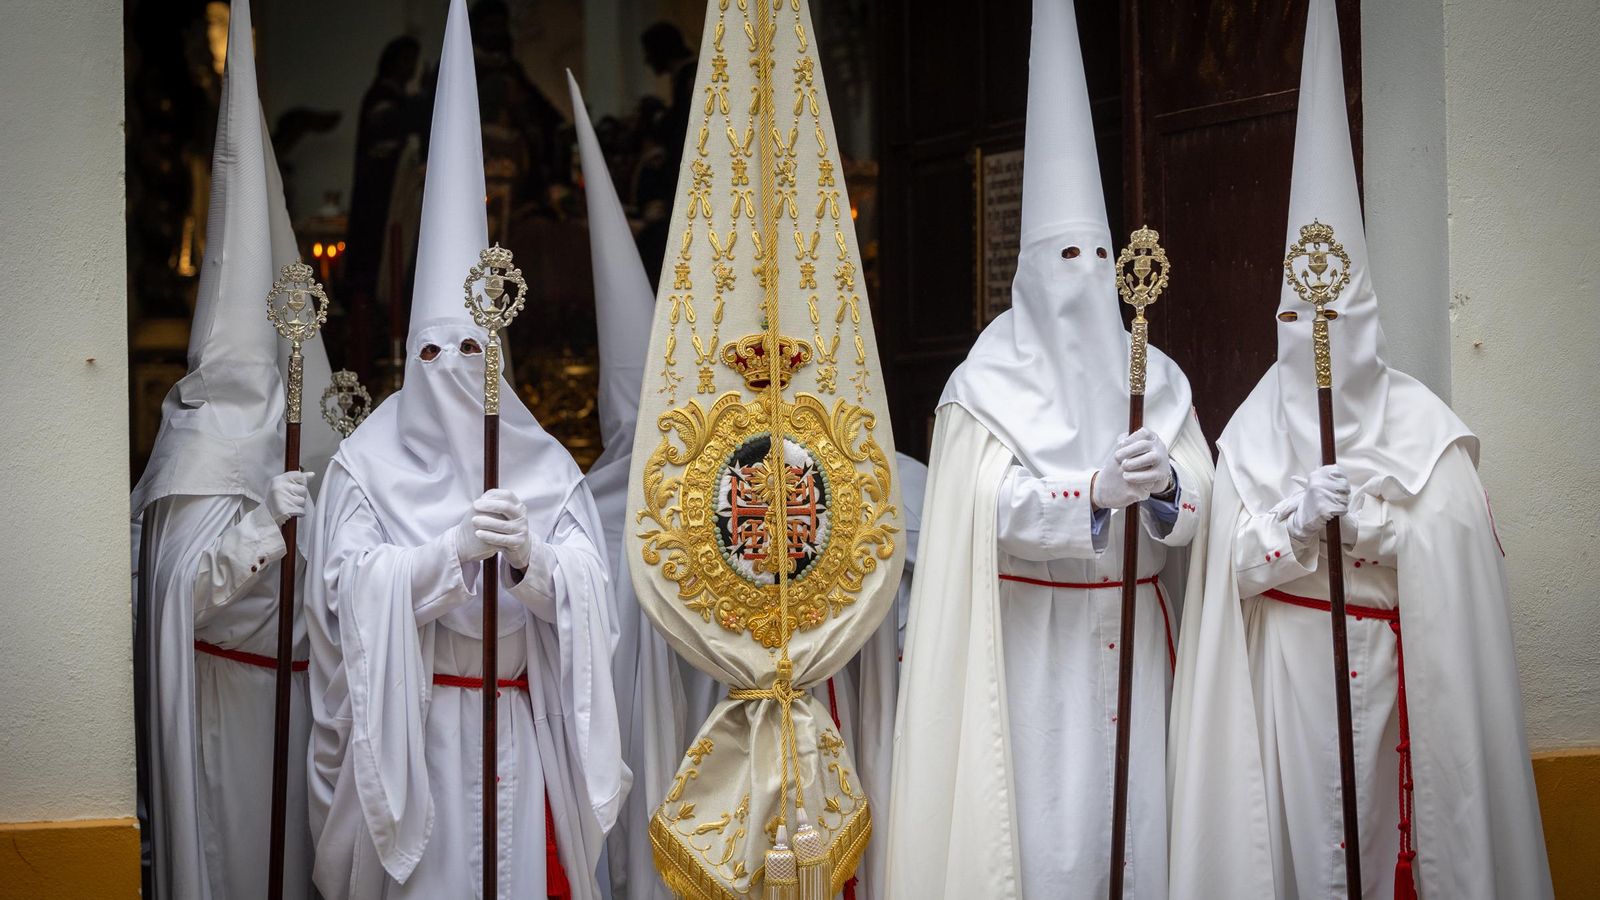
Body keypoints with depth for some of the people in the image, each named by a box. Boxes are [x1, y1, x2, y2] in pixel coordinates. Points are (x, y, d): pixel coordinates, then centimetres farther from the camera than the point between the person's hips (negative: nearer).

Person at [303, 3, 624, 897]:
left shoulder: (543, 462, 5)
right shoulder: (369, 462, 0)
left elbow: (586, 587, -5)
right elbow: (353, 585, -12)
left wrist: (527, 557, -26)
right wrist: (455, 547, -26)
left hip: (520, 722, 2)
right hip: (408, 724, -2)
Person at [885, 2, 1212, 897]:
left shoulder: (1155, 377, 10)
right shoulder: (988, 383, -3)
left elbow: (1200, 504, 2)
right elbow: (996, 508, -14)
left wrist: (1164, 484, -20)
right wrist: (1098, 492, -27)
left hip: (1133, 638, 4)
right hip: (1035, 644, -4)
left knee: (1134, 816, 3)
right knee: (1046, 825, -5)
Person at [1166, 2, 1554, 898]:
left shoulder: (1422, 424, -1)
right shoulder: (1255, 428, 6)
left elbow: (1454, 554, -6)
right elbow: (1233, 565, 1)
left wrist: (1360, 520, -16)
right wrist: (1297, 521, -16)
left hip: (1390, 660, -1)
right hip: (1287, 665, 2)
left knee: (1384, 815, -2)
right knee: (1296, 822, 0)